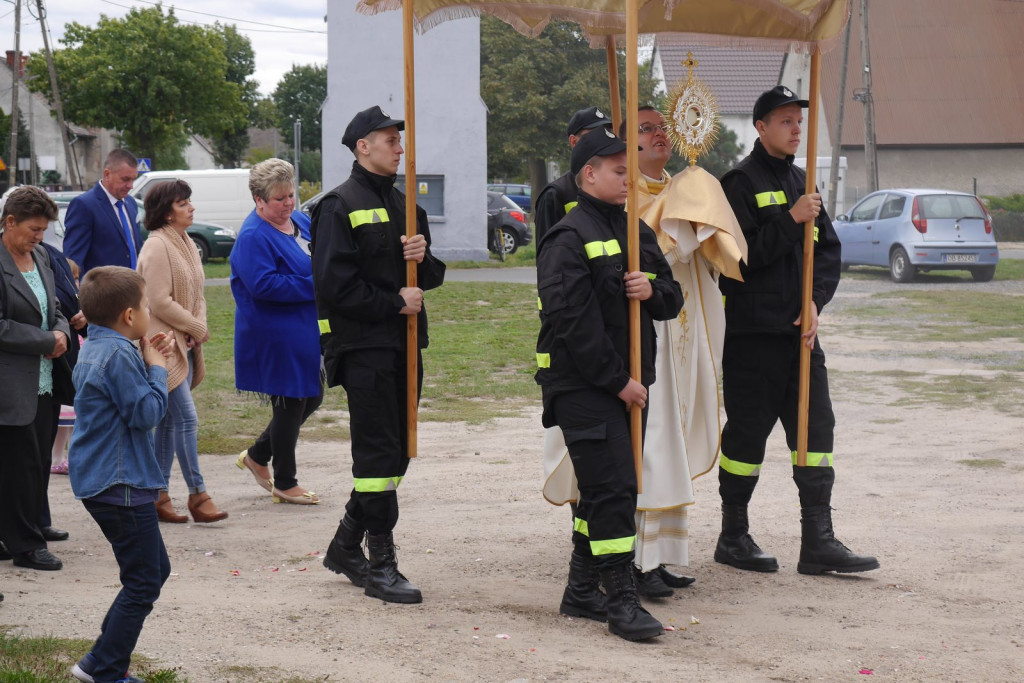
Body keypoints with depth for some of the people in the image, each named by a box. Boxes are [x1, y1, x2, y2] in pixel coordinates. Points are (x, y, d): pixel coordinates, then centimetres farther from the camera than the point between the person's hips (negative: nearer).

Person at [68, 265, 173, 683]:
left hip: (101, 482, 11)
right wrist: (156, 368, -8)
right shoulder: (118, 356, -20)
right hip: (122, 485, -11)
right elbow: (146, 413, -21)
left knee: (154, 571, 19)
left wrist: (147, 362, 7)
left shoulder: (96, 350, 12)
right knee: (142, 583, -4)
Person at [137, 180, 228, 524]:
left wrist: (199, 328, 0)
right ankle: (197, 495, -6)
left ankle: (159, 496, 15)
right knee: (187, 419, -10)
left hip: (185, 346, 9)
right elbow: (160, 302, -18)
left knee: (170, 421, 10)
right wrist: (197, 328, -10)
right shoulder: (157, 247, -14)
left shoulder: (187, 245, 14)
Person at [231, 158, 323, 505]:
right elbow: (263, 283, -26)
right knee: (290, 405, 0)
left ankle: (257, 456, 32)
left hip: (307, 333, 9)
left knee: (311, 398, 15)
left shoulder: (301, 222, 10)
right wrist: (312, 285, -23)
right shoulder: (253, 237, -16)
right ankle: (284, 483, 16)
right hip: (277, 339, -9)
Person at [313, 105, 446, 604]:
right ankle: (381, 565, -1)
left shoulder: (403, 206, 18)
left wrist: (422, 258, -2)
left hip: (403, 343, 8)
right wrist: (395, 302, -14)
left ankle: (346, 547, 24)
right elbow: (334, 285, -16)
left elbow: (433, 277, 21)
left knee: (394, 453, 11)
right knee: (378, 454, -7)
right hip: (362, 345, -8)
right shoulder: (341, 206, -8)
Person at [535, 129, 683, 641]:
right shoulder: (569, 238, -12)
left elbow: (673, 299, 18)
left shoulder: (636, 231, 15)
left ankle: (581, 592, 24)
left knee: (602, 489, 13)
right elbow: (573, 321, -19)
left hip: (626, 382, 8)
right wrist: (617, 381, -18)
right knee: (613, 488, -12)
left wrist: (654, 290, -6)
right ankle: (622, 602, -7)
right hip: (581, 384, -8)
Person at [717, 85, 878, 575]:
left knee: (815, 426, 2)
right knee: (747, 432, 1)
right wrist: (791, 221, -19)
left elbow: (828, 250, 16)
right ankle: (733, 538, 13)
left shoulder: (800, 183, 16)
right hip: (751, 332, -7)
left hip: (799, 329, 7)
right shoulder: (740, 184, -7)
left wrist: (815, 301, 0)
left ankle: (818, 542, 4)